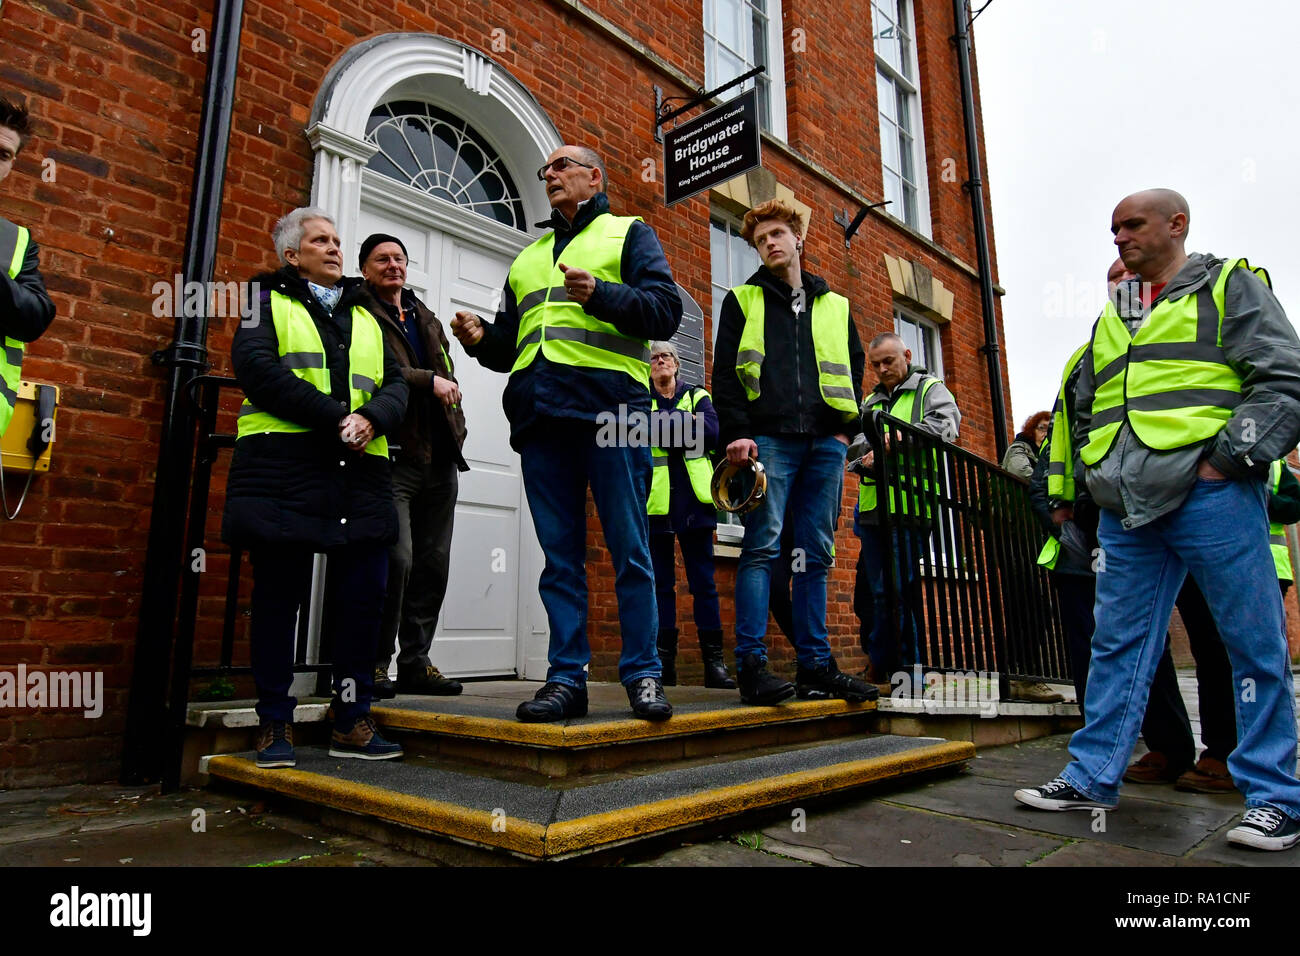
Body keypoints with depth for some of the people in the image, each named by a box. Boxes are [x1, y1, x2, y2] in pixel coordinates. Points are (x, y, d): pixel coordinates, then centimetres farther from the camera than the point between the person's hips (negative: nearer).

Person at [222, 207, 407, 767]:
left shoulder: (366, 317, 25)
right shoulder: (268, 300, 13)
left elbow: (395, 385, 14)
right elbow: (256, 365, -6)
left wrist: (371, 420, -9)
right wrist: (336, 418, -14)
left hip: (359, 471, 4)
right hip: (282, 466, -3)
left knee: (363, 594, 0)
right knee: (278, 594, 0)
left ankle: (352, 721, 12)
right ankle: (275, 724, 13)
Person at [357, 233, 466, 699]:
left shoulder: (427, 320, 27)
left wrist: (456, 429, 16)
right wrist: (429, 381, -11)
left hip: (439, 458, 7)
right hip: (395, 454, -7)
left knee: (433, 563, 6)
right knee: (396, 559, -15)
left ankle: (416, 661, 15)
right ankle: (375, 663, -1)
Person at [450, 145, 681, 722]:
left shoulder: (629, 233, 16)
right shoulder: (528, 257, 31)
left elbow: (666, 309, 0)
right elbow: (509, 345, 29)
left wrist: (600, 294, -14)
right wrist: (482, 339, 7)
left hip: (610, 408, -5)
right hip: (540, 414, 5)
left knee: (629, 549, -5)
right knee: (560, 554, 3)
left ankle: (643, 674, 3)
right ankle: (567, 678, 8)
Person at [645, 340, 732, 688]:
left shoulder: (698, 397, 15)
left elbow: (712, 433, -5)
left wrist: (663, 423, -8)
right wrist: (686, 423, -9)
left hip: (693, 501, 0)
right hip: (655, 502, 0)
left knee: (703, 581, 1)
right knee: (660, 583, 2)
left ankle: (714, 661, 5)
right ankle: (664, 661, 7)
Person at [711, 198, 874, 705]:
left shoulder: (834, 306, 23)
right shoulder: (743, 300, 13)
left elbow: (854, 372, 23)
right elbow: (725, 374, 3)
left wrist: (847, 430, 7)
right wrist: (735, 433, -11)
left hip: (825, 443, 4)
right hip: (768, 439, -3)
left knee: (816, 554, 3)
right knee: (762, 545, -11)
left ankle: (815, 665, 8)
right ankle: (752, 664, -9)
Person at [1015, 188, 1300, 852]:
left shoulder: (1230, 286, 7)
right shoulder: (1111, 319, 23)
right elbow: (1086, 413, 27)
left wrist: (1225, 459, -13)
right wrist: (1098, 477, 15)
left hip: (1209, 497, -5)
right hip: (1126, 510, 5)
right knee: (1117, 643, 6)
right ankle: (1092, 778, 13)